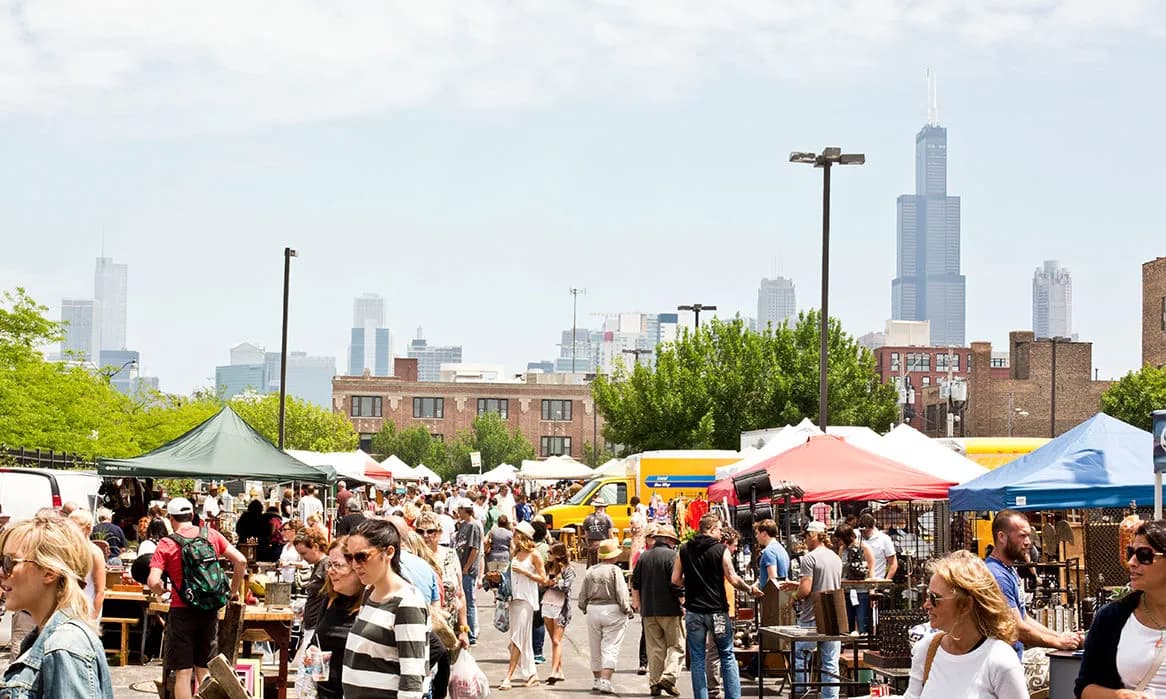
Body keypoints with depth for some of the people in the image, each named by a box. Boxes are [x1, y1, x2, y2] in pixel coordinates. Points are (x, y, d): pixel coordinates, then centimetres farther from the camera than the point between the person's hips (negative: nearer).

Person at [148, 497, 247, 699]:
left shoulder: (166, 545, -7)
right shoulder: (211, 535, 2)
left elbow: (153, 582, -17)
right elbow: (240, 561, -2)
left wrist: (160, 591, 6)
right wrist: (234, 590, 11)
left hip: (182, 611, -3)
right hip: (210, 612, 4)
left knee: (183, 673, 2)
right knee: (204, 671, 15)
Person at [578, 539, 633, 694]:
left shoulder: (590, 571, 3)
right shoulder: (615, 571, -11)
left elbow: (582, 595, 7)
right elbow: (621, 594, -13)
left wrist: (585, 608, 23)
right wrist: (627, 610, 1)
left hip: (593, 610, 5)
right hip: (612, 611, -5)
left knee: (595, 648, 15)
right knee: (610, 648, -3)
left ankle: (596, 680, 24)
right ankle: (605, 680, -13)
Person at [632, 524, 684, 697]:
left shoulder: (644, 557, 9)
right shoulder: (671, 556, -7)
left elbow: (635, 584, 13)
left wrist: (638, 604, 23)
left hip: (649, 611, 5)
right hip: (669, 609, -5)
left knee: (655, 648, 10)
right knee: (676, 645, 2)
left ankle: (654, 683, 10)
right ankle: (668, 677, -14)